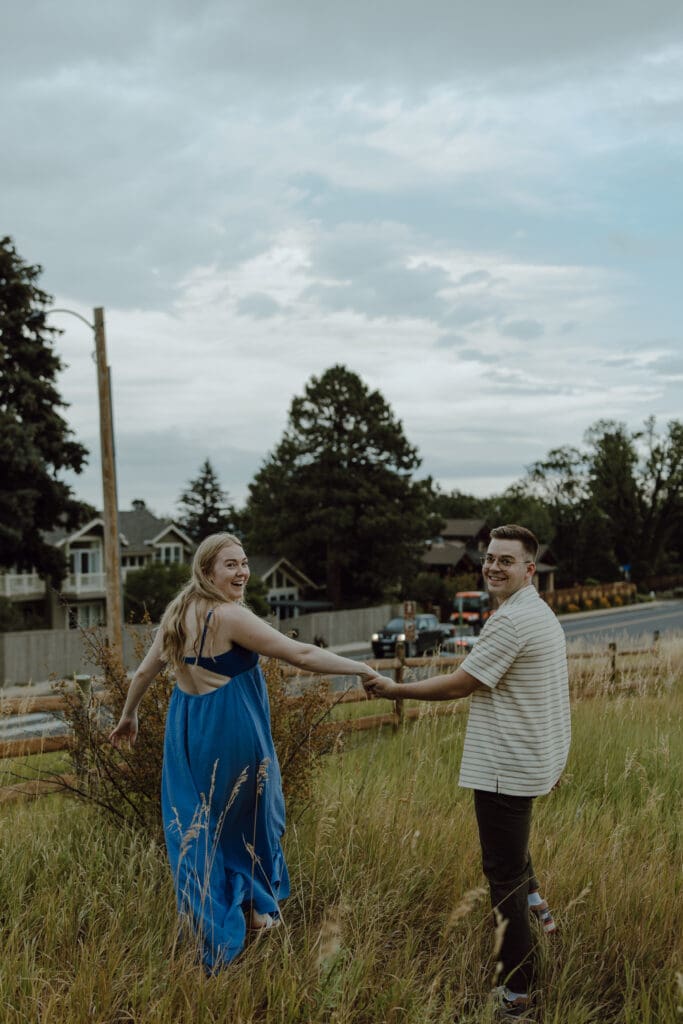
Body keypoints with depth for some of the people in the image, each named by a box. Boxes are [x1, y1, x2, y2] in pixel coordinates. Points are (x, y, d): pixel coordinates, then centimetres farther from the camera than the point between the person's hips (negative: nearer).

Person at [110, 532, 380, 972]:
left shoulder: (177, 615, 5)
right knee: (250, 818, 16)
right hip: (233, 732, -7)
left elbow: (144, 674, 16)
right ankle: (258, 909, 31)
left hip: (187, 733, 7)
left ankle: (215, 941, 22)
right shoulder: (229, 616, -18)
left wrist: (129, 716, 32)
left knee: (197, 833, 14)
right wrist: (362, 669, -15)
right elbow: (302, 655, -21)